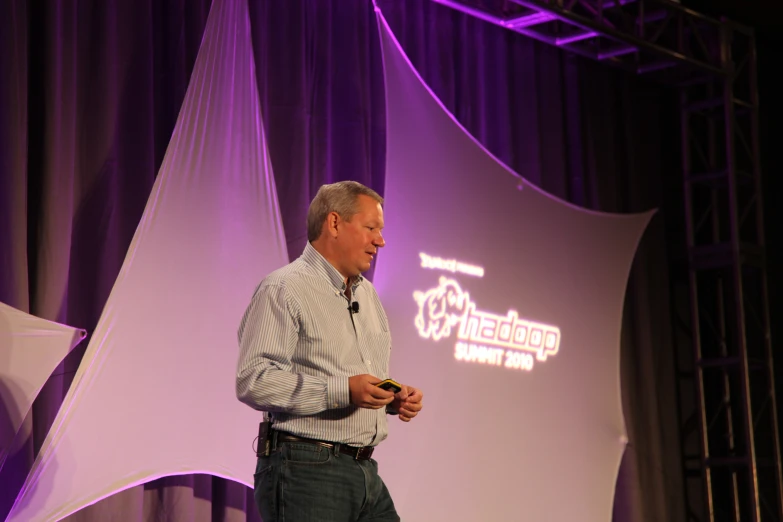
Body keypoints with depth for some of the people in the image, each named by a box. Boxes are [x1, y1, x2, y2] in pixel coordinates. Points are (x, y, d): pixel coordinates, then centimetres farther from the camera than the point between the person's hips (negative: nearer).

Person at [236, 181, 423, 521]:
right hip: (305, 471, -8)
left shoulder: (367, 294, 21)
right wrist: (342, 390, -25)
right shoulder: (284, 289, -8)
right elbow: (253, 380, -20)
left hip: (365, 471, 8)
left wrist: (394, 398, 8)